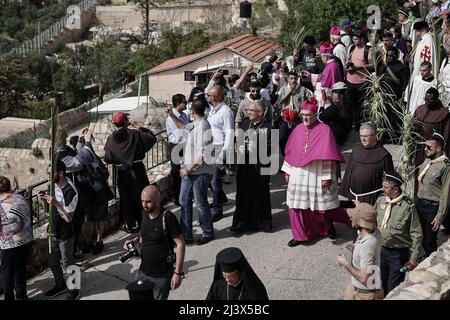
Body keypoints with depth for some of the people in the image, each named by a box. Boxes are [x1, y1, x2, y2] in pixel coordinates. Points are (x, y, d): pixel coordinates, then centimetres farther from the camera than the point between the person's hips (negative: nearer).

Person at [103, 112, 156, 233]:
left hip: (122, 172, 1)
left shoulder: (111, 139, -5)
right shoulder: (135, 134, -11)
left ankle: (129, 224, 16)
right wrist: (140, 128, 3)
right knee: (141, 195, 12)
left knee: (126, 197, 11)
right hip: (137, 169, -1)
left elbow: (107, 158, -3)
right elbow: (152, 138, -5)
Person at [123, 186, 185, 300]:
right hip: (143, 271, 6)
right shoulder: (145, 213, 1)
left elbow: (180, 244, -17)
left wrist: (177, 273, -20)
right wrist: (135, 240, -1)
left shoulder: (167, 217, -19)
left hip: (162, 276, -6)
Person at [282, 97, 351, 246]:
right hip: (298, 175, 4)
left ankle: (328, 225, 36)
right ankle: (300, 235, 17)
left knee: (321, 205, 8)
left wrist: (327, 176, -14)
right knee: (298, 205, 5)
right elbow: (291, 151, 11)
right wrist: (287, 170, 10)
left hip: (317, 176, -4)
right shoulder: (298, 129, 5)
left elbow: (327, 155, -12)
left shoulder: (324, 130, -9)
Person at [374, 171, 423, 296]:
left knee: (393, 290, 7)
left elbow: (416, 234, -12)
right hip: (380, 250, 5)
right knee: (381, 286, 18)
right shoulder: (380, 201, -3)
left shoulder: (408, 206, -17)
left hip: (398, 253, -4)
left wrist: (413, 259, -11)